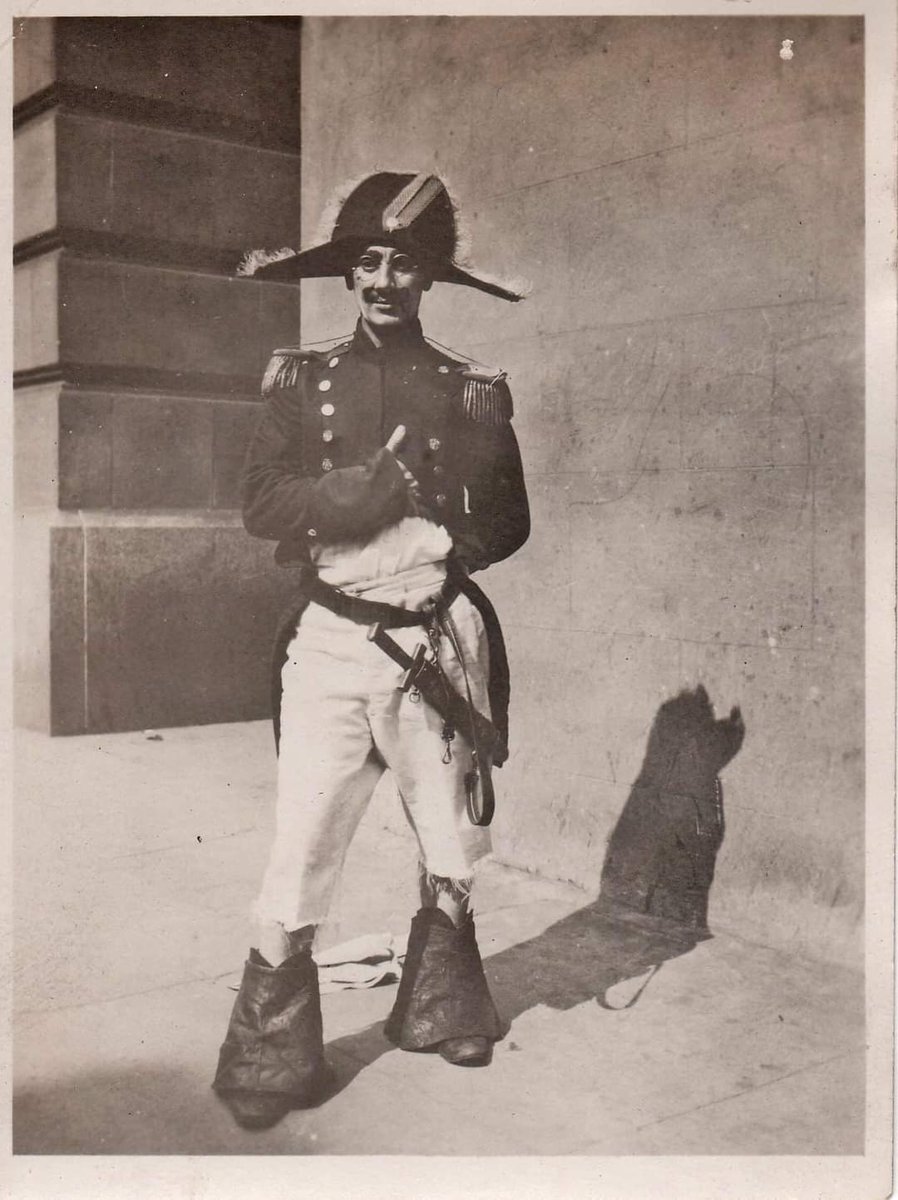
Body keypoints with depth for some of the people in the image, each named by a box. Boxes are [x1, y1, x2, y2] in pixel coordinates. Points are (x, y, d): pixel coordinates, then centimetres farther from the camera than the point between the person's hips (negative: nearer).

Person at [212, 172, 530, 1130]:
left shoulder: (475, 391, 9)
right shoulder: (302, 379, 8)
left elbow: (509, 522, 11)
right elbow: (263, 504, -4)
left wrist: (452, 538, -7)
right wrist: (381, 482, -15)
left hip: (441, 638, 2)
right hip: (331, 640, -1)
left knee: (452, 850, 12)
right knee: (301, 847, -4)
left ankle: (440, 1008, 34)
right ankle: (268, 1053, 11)